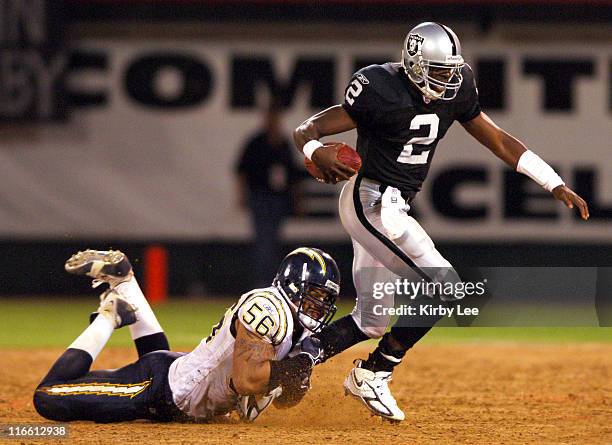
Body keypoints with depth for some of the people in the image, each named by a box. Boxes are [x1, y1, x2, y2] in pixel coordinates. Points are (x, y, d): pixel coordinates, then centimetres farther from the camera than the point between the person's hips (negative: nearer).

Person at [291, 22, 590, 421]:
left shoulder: (454, 90, 1)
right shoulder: (382, 92, -20)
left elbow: (497, 139, 8)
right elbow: (306, 130, -20)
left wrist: (556, 185, 3)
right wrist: (317, 152, -45)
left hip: (393, 207, 9)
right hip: (371, 202, -9)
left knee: (371, 321, 12)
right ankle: (372, 375, -6)